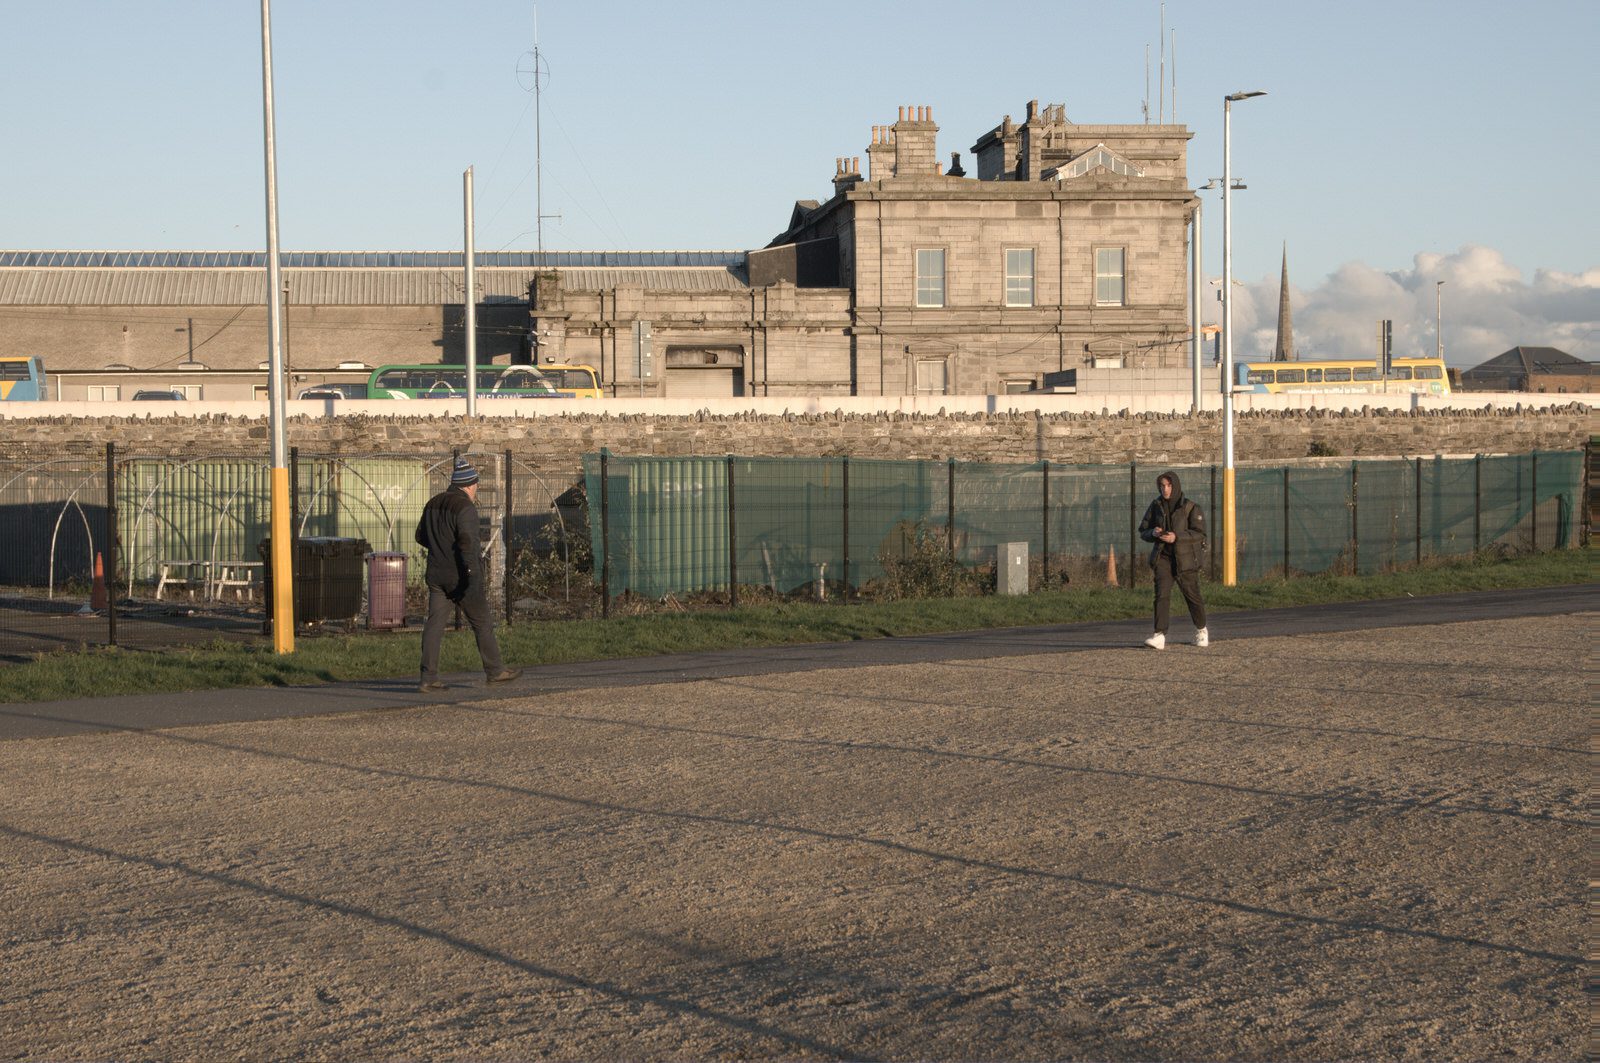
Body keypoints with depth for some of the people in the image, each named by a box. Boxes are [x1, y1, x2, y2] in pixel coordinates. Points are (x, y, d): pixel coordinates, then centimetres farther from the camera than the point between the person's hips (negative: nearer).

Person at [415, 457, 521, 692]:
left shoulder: (433, 504, 10)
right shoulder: (465, 507, -14)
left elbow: (421, 536, 20)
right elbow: (467, 542, -25)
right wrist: (473, 577, -28)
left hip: (437, 575, 6)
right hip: (461, 576, -6)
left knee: (435, 624, 1)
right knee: (482, 623, 8)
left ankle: (428, 678, -6)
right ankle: (494, 670, 19)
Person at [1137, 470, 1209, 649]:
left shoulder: (1189, 507, -6)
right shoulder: (1156, 506, 5)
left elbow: (1200, 533, -13)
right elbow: (1143, 531, 11)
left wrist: (1176, 537, -25)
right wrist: (1153, 533, -12)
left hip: (1184, 559, -2)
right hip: (1162, 557, 2)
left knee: (1192, 595, 9)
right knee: (1161, 594, -14)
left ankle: (1201, 631, 33)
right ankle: (1160, 636, -20)